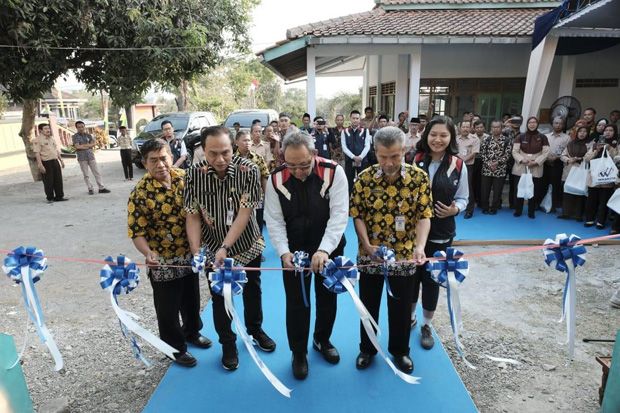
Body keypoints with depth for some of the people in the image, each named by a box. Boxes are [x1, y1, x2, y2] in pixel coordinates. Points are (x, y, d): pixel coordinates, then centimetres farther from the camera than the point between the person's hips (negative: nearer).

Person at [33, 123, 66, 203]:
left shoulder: (52, 138, 16)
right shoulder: (37, 140, -8)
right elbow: (37, 153, -14)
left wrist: (61, 160, 20)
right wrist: (40, 165, -21)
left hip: (55, 161, 7)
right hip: (46, 163, -7)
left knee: (58, 180, 8)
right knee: (48, 182, -1)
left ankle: (59, 196, 17)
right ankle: (50, 198, 10)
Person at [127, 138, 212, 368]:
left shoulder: (185, 178, -6)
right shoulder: (140, 193, -19)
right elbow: (136, 232, -17)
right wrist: (148, 254, -34)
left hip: (190, 254, 5)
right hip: (163, 261, -5)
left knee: (191, 299, 24)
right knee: (168, 307, 12)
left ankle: (192, 332, 49)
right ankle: (176, 347, 35)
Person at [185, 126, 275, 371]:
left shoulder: (248, 171, -21)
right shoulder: (194, 175, -16)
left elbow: (245, 213, -23)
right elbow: (193, 216, -11)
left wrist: (225, 247, -30)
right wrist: (196, 252, -22)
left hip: (248, 245, 0)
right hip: (214, 249, 0)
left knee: (252, 291, 20)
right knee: (220, 298, 12)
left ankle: (255, 329, 47)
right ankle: (228, 344, 35)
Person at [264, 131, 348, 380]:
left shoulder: (334, 172, -20)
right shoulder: (277, 179, -14)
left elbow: (339, 215, -23)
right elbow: (274, 220, -11)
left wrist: (324, 250, -34)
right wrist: (284, 252, -24)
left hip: (329, 249, 0)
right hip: (293, 250, 0)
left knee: (328, 299, 18)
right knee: (296, 303, 9)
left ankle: (322, 340, 45)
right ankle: (298, 353, 32)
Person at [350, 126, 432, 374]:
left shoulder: (419, 178, -10)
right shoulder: (364, 179, -10)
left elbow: (424, 216, -9)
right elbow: (357, 215, -5)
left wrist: (420, 247, -25)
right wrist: (367, 244, -19)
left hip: (404, 255, 0)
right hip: (370, 255, 0)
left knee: (401, 307, 16)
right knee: (369, 304, 16)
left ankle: (400, 350, 39)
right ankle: (367, 349, 38)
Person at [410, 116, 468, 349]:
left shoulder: (458, 166, -5)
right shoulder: (415, 161, -5)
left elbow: (463, 198, 3)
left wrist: (455, 209, -16)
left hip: (440, 233, 0)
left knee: (431, 278, 11)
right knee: (411, 275, 12)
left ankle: (426, 325, 32)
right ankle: (409, 317, 37)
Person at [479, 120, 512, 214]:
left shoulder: (507, 140, 0)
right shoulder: (486, 139, 5)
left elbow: (508, 154, -4)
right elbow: (482, 153, 1)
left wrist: (497, 162, -15)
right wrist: (489, 163, -11)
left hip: (500, 170, -1)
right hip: (486, 169, 1)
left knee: (497, 191, 5)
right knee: (484, 190, 5)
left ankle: (494, 208, 19)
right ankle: (485, 207, 20)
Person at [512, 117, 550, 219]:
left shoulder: (542, 137, 4)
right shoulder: (520, 137, 4)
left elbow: (545, 153, 0)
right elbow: (515, 151, -1)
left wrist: (536, 162, -13)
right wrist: (522, 160, -17)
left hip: (536, 169, 0)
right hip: (520, 168, 0)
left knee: (534, 191, 2)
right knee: (519, 189, 1)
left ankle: (531, 212, 14)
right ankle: (518, 210, 14)